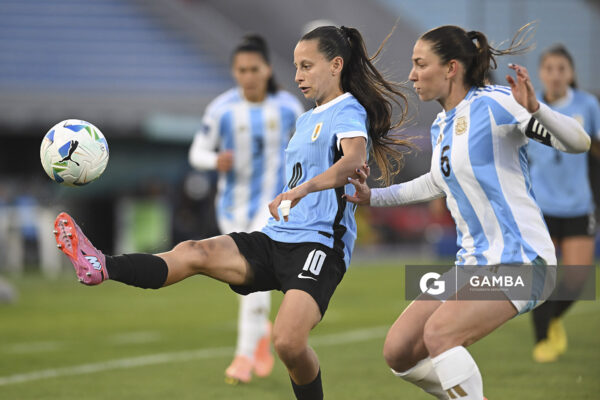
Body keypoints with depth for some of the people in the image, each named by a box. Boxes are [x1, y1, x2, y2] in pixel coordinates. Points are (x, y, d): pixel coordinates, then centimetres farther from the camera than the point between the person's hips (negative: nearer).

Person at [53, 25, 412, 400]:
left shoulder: (349, 111, -6)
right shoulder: (306, 120, 22)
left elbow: (354, 160, -28)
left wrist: (303, 188, -42)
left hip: (320, 245, -8)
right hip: (276, 239, 8)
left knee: (288, 342, -26)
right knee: (196, 252, -15)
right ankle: (101, 268, -33)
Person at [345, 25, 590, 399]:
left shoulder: (493, 102, -12)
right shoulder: (442, 125, 12)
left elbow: (579, 142, -18)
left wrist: (534, 109, -35)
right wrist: (373, 196, 30)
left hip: (519, 259, -9)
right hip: (474, 262, 9)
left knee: (439, 333, -29)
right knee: (399, 352, 2)